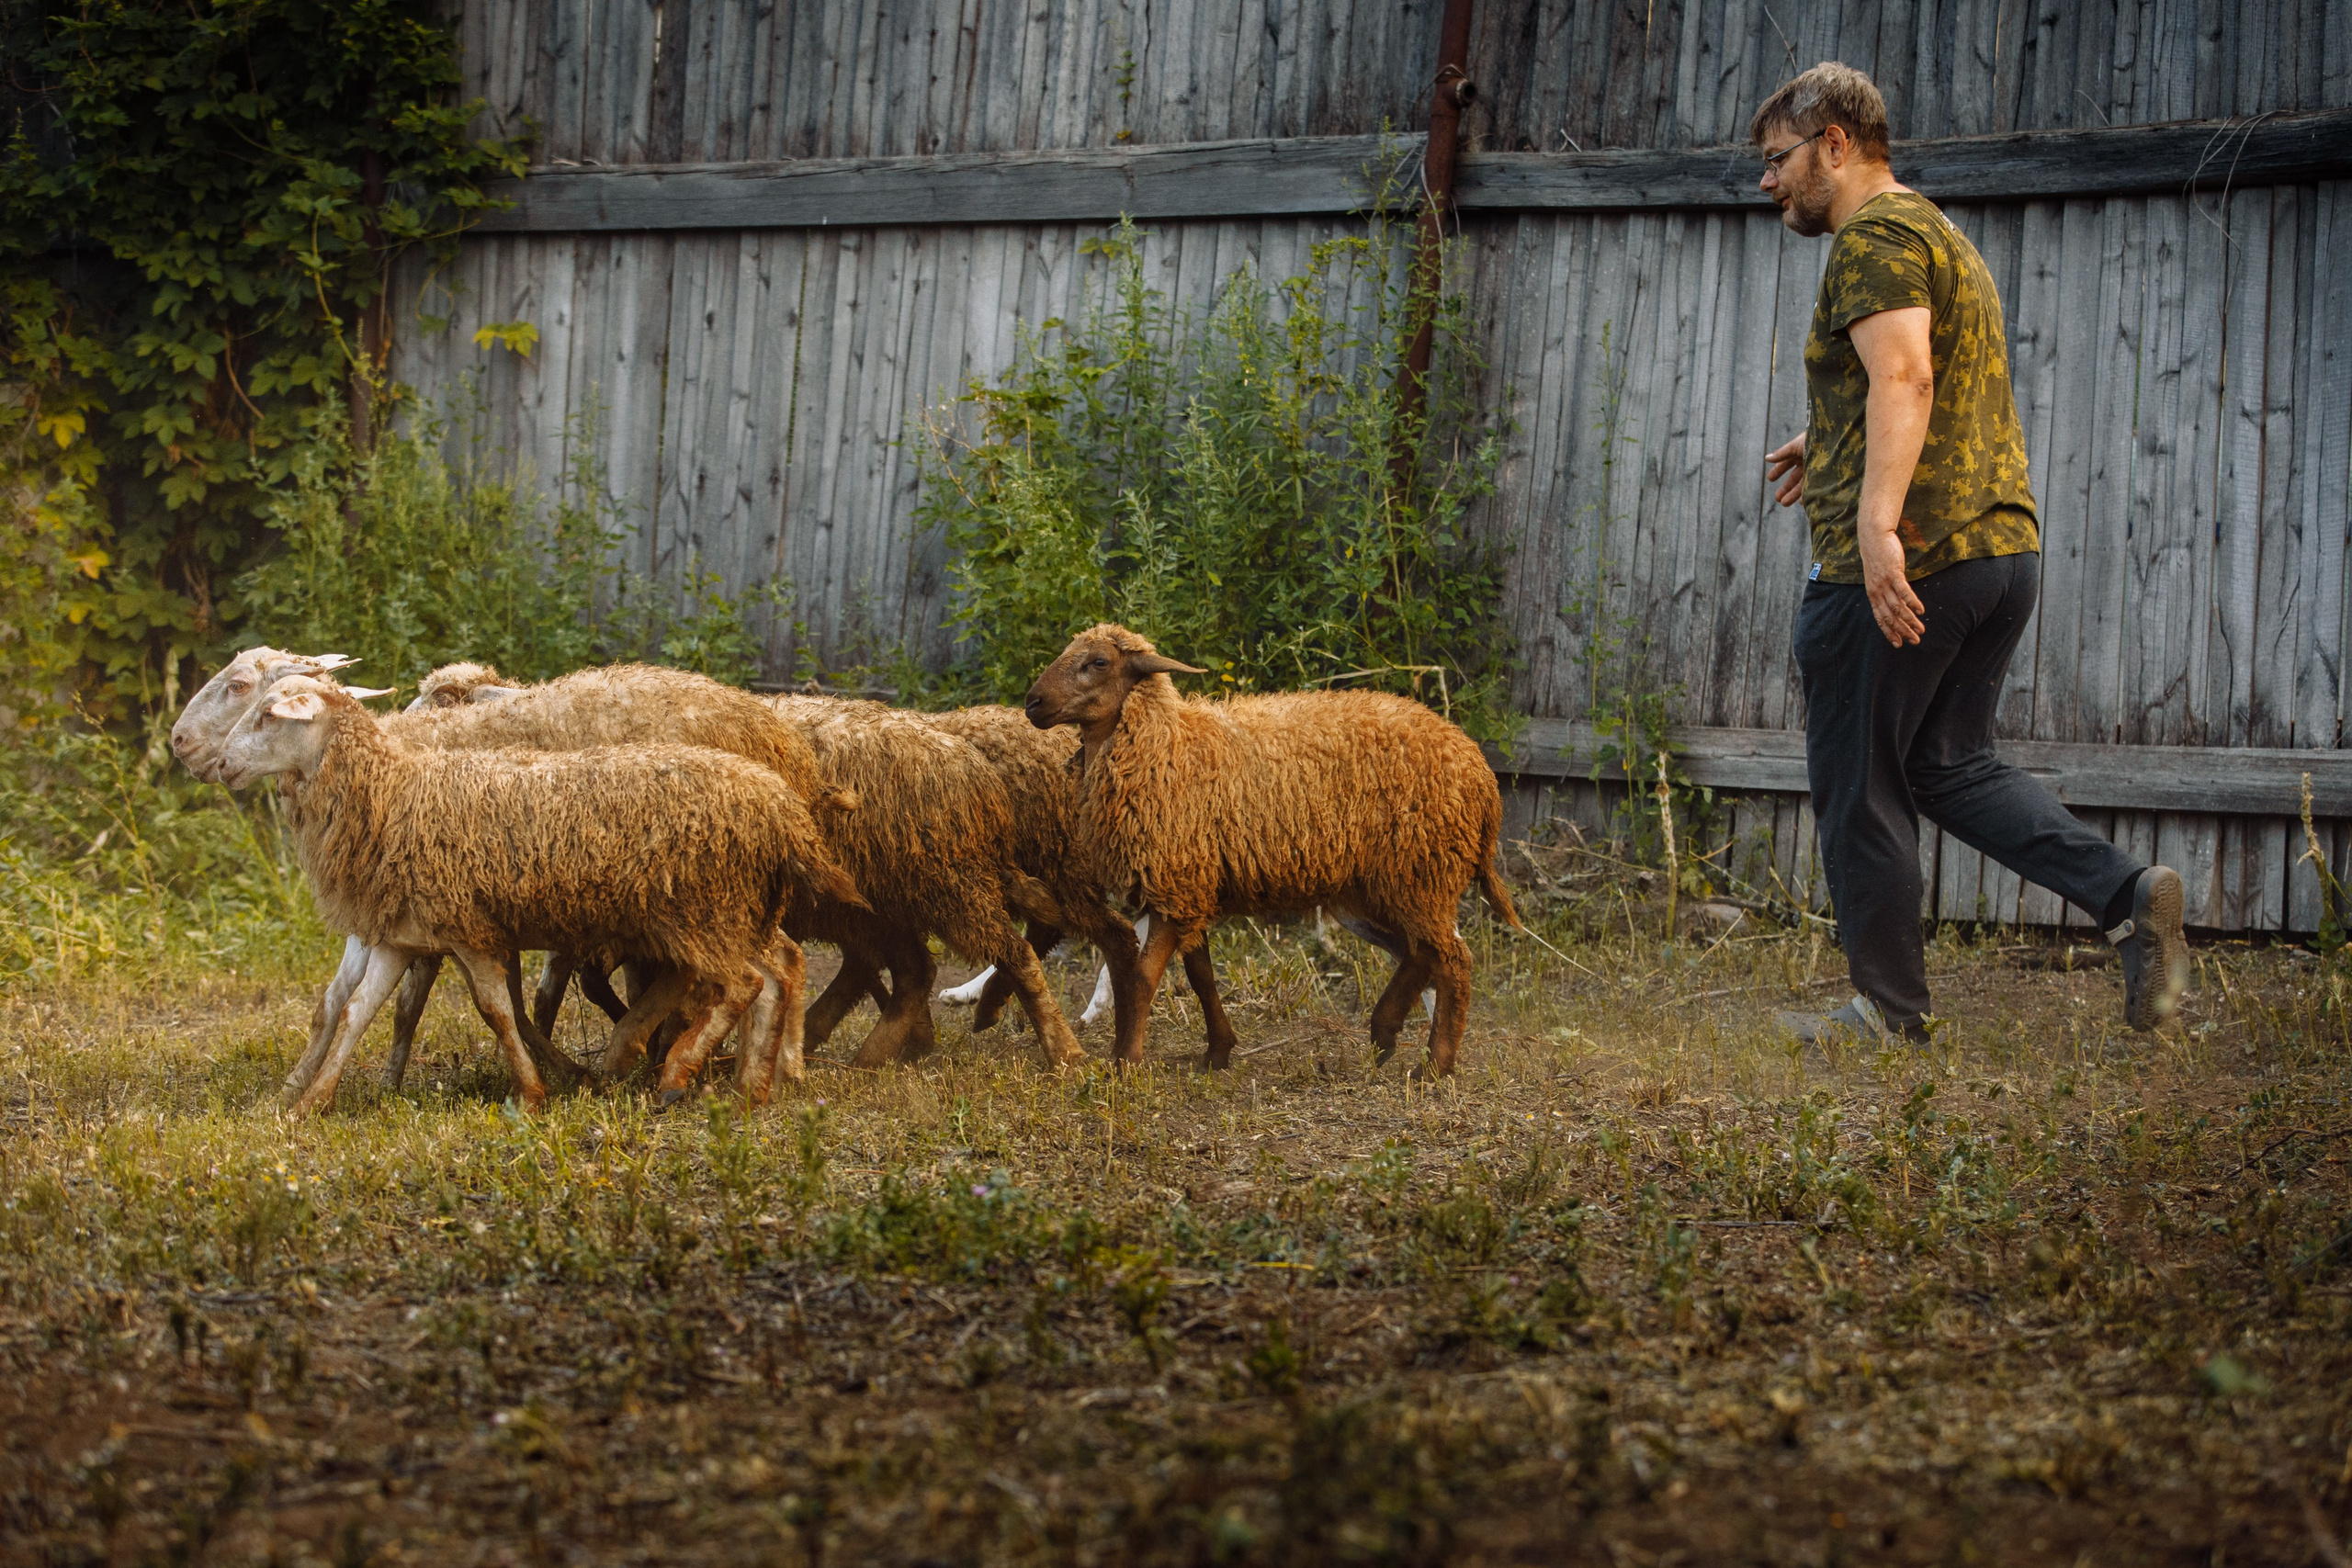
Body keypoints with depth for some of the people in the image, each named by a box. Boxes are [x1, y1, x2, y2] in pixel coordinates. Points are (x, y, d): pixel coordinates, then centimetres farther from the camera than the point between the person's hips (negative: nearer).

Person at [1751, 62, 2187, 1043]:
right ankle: (2126, 894, -1)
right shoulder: (1944, 238, 22)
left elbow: (1902, 375, -25)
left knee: (1858, 782, 2)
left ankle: (1889, 1008, 9)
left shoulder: (1874, 238, -10)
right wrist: (1833, 448, 33)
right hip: (2003, 546, 10)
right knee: (1948, 764, 16)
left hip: (1899, 564, -10)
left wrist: (1878, 520, -34)